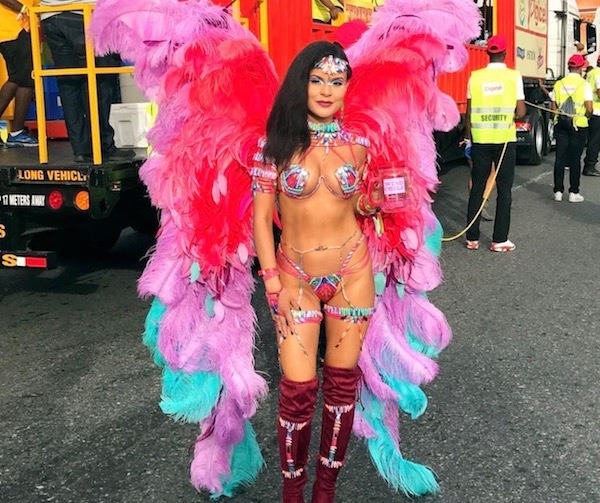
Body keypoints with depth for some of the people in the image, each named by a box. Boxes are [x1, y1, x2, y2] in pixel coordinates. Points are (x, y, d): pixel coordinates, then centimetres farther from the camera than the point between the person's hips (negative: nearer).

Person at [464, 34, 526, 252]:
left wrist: (468, 136, 15)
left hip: (480, 139, 2)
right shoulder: (514, 76, -4)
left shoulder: (475, 77, 0)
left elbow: (469, 111, 1)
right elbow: (520, 112, -5)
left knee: (477, 188, 9)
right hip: (505, 139, -2)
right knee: (504, 189, 5)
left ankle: (472, 238, 12)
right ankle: (500, 240, 5)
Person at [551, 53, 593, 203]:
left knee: (560, 157, 7)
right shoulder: (584, 84, -7)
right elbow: (589, 109, -11)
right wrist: (586, 116, 9)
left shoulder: (559, 84, 3)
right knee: (575, 159, 4)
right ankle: (573, 192, 8)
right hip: (578, 125, -3)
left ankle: (558, 191, 9)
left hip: (560, 124, 3)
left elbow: (554, 107, 4)